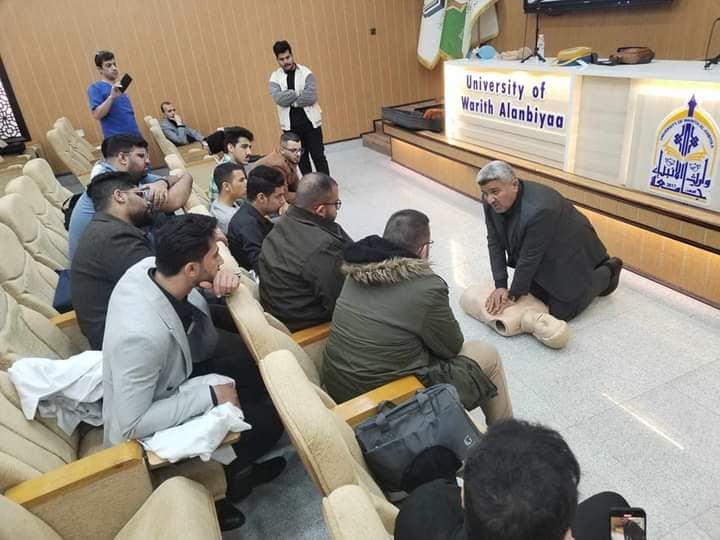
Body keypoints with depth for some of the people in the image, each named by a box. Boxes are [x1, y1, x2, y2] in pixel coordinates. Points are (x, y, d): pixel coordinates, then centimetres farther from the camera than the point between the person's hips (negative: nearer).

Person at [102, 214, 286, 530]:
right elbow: (133, 424, -29)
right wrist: (209, 396, -26)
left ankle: (236, 461, 24)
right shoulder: (143, 335, -39)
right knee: (272, 413, -7)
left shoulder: (150, 267, -19)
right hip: (148, 429, -7)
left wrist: (227, 283, -21)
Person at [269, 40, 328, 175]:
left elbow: (311, 96, -18)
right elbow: (278, 98, -15)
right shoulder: (275, 77, 2)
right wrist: (300, 92, -14)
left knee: (318, 156, 1)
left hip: (310, 121, -2)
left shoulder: (306, 73, -4)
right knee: (301, 158, 12)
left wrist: (290, 99, -12)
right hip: (290, 125, 2)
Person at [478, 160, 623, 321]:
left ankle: (608, 270, 17)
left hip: (569, 252, -7)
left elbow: (529, 259, -30)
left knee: (561, 311, -2)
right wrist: (500, 286, -16)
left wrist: (513, 295, -21)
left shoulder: (538, 210, -39)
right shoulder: (492, 202, -17)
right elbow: (495, 243, -12)